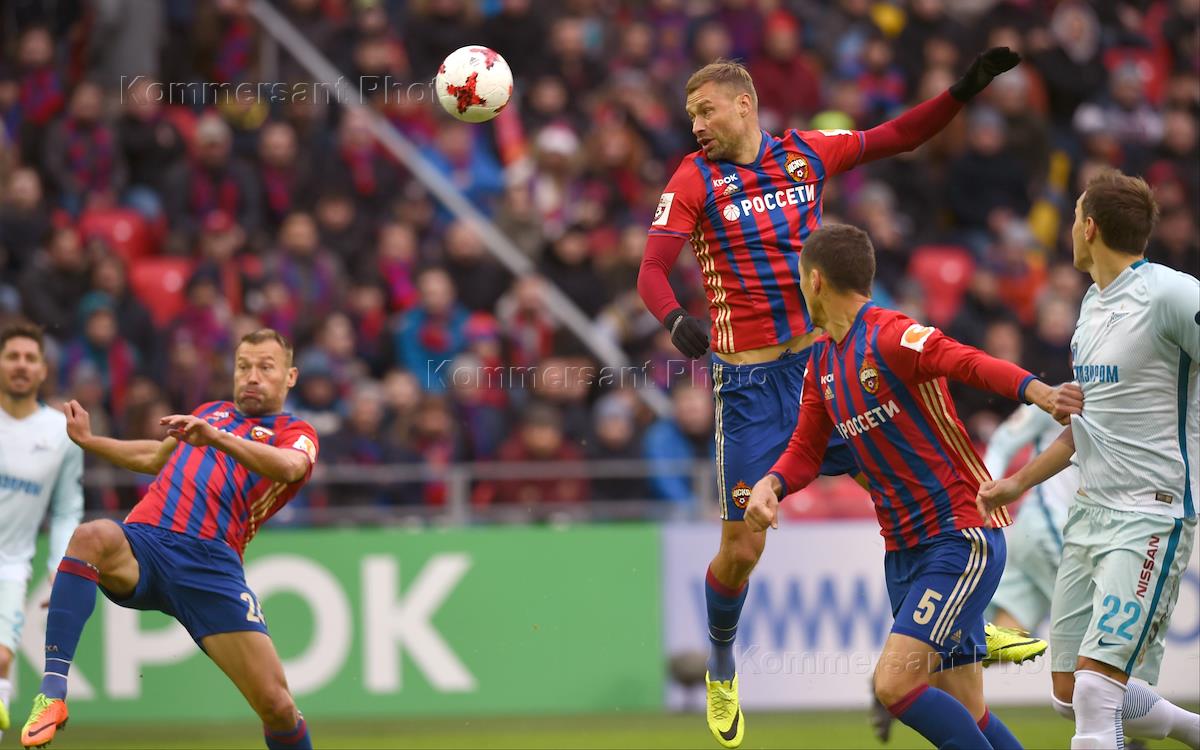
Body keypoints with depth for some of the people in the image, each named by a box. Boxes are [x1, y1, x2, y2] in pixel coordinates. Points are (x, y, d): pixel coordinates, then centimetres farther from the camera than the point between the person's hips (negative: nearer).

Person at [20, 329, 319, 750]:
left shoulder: (295, 434, 12)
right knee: (91, 537, -34)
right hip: (143, 542, 3)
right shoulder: (210, 412, 29)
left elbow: (288, 466, -13)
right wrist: (89, 440, 42)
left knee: (277, 706, -13)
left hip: (210, 561, -3)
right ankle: (53, 692, -41)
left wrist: (216, 438, -29)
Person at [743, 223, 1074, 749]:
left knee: (893, 683, -19)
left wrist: (1034, 391, -50)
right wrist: (770, 485, -6)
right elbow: (806, 451, 17)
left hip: (960, 539, -8)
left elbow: (971, 363, -30)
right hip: (902, 550, 8)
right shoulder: (823, 361, 13)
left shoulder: (889, 337, -14)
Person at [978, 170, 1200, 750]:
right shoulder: (1093, 303, 15)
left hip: (1150, 517, -9)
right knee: (1071, 693, 10)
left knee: (1096, 684, -19)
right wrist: (1020, 483, 28)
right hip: (1090, 512, 9)